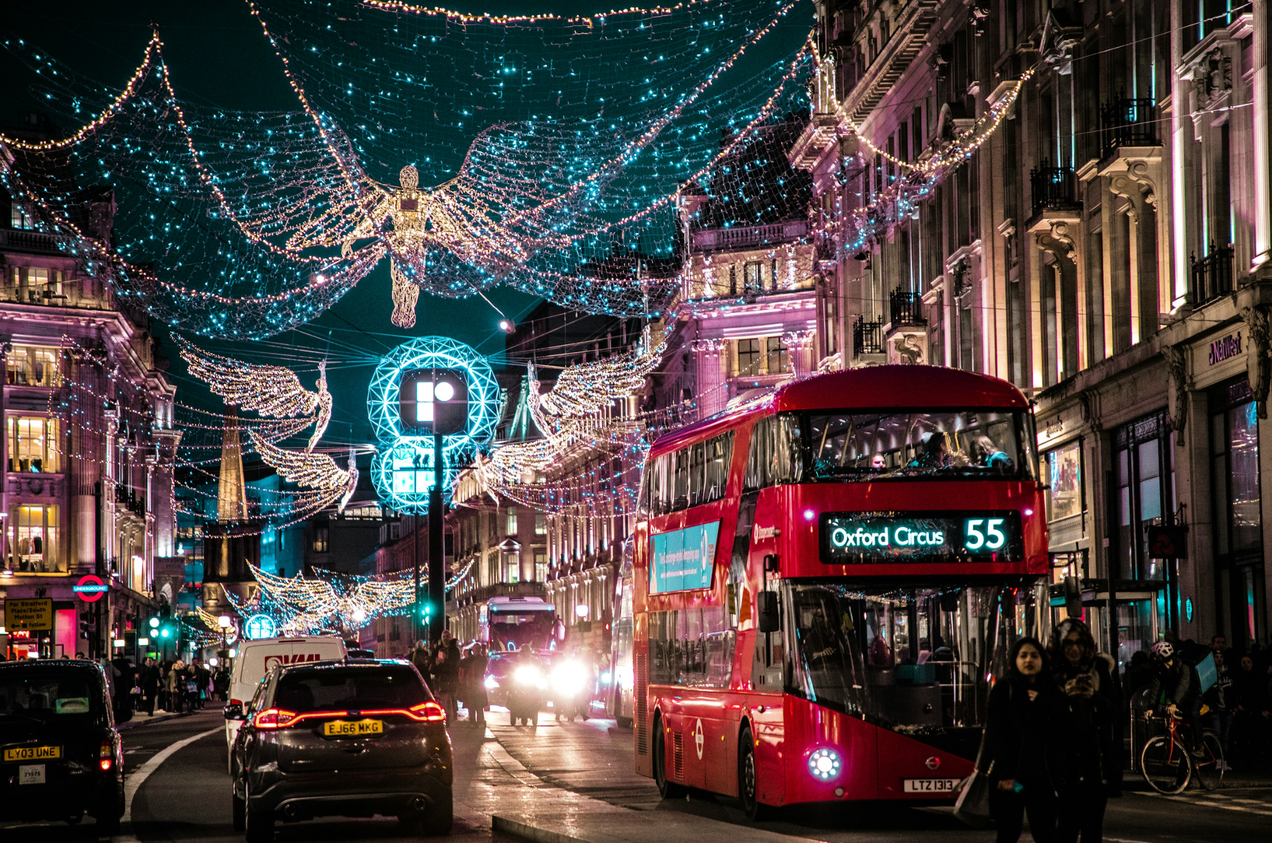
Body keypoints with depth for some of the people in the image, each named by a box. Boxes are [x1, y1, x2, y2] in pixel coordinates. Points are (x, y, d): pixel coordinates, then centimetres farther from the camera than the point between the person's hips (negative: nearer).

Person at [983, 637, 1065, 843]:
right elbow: (994, 733, -5)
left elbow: (1062, 730, 2)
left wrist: (1042, 704, -10)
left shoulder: (1051, 692, 12)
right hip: (1009, 776, -3)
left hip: (1042, 776, 3)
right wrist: (1005, 775, -13)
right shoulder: (1003, 690, 1)